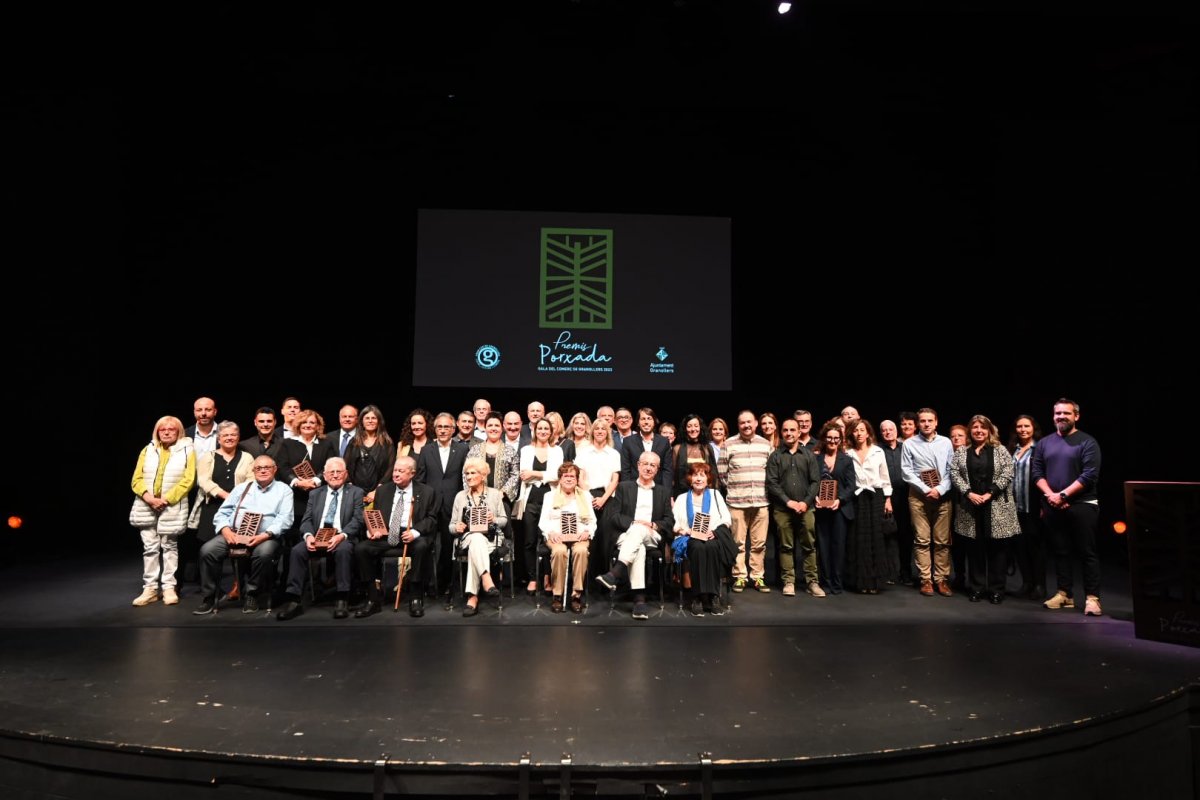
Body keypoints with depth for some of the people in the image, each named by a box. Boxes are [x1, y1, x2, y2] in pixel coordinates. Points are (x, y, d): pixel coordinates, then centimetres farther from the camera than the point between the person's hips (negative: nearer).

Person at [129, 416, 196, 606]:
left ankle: (169, 588, 10)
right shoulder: (147, 450, 10)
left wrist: (166, 500, -15)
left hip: (172, 508, -3)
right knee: (150, 548, 5)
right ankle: (150, 589, 11)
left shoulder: (187, 451, 0)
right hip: (146, 507, 3)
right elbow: (137, 479, 5)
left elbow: (188, 480, -8)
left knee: (169, 547, 5)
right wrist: (148, 497, -13)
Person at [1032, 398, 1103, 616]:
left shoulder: (1087, 442, -3)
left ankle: (1092, 597, 3)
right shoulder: (1044, 443, 11)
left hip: (1081, 505, -4)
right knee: (1060, 551, 9)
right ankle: (1064, 594, 15)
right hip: (1053, 506, 4)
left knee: (1087, 553, -1)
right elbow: (1036, 472, 7)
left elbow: (1089, 475, -12)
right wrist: (1050, 495, -8)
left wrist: (1063, 495, -14)